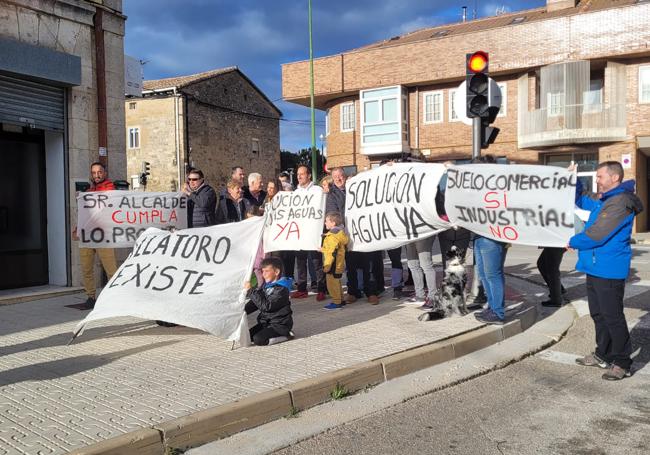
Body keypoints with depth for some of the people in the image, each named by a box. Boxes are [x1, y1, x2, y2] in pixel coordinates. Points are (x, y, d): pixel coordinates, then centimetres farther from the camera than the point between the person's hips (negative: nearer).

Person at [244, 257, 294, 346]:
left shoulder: (281, 289, -20)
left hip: (280, 325, -8)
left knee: (258, 339, -23)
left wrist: (251, 291, -28)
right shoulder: (265, 286, 6)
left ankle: (286, 335, -5)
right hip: (265, 322, 8)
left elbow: (267, 306, -29)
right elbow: (254, 302, 13)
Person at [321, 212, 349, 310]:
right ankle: (340, 300, 27)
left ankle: (336, 302, 3)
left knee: (332, 284, -3)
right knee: (336, 283, 19)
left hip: (333, 266, -11)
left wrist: (327, 265, -24)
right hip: (338, 265, 11)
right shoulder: (340, 233, 12)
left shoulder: (333, 235, -21)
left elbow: (332, 252, -26)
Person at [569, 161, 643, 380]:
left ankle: (622, 363, 9)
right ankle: (603, 355, 30)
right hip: (595, 268, 10)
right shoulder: (602, 199, 12)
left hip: (609, 271, -10)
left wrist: (573, 242, -6)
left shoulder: (620, 202, -19)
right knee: (598, 314, 17)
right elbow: (581, 199, 31)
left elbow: (597, 234, -23)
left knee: (612, 317, -2)